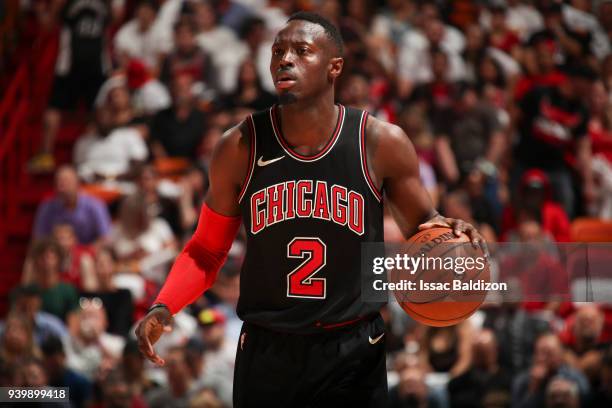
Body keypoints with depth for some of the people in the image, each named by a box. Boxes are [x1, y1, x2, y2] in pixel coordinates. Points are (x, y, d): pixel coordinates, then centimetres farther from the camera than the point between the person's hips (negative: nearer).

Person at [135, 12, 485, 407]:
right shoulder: (240, 147, -4)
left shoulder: (380, 143, -7)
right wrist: (164, 307, -10)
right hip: (266, 354, 1)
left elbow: (420, 225, 8)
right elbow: (207, 250, 6)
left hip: (353, 354, -1)